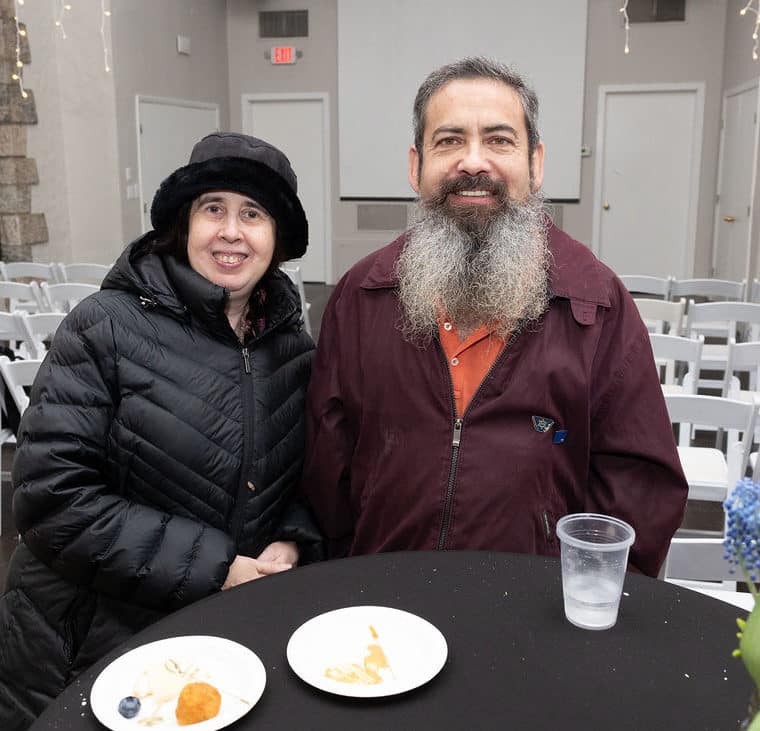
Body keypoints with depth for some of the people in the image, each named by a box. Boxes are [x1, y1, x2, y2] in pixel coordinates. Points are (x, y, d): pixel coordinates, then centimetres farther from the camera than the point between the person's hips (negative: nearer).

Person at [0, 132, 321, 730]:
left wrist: (290, 543, -11)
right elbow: (53, 498, -19)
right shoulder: (107, 327, -14)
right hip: (88, 648, -3)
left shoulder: (292, 343, 0)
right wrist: (214, 567, -20)